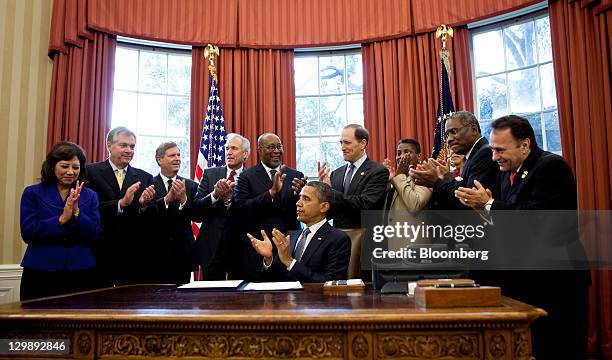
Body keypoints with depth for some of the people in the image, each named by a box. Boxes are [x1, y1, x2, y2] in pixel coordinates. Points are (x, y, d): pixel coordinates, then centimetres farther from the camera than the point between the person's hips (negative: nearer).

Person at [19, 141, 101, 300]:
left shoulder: (90, 196, 7)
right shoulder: (33, 193, 3)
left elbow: (94, 234, -2)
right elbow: (28, 233, -6)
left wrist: (76, 212, -16)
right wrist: (62, 219, -17)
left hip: (81, 273, 1)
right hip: (40, 273, -1)